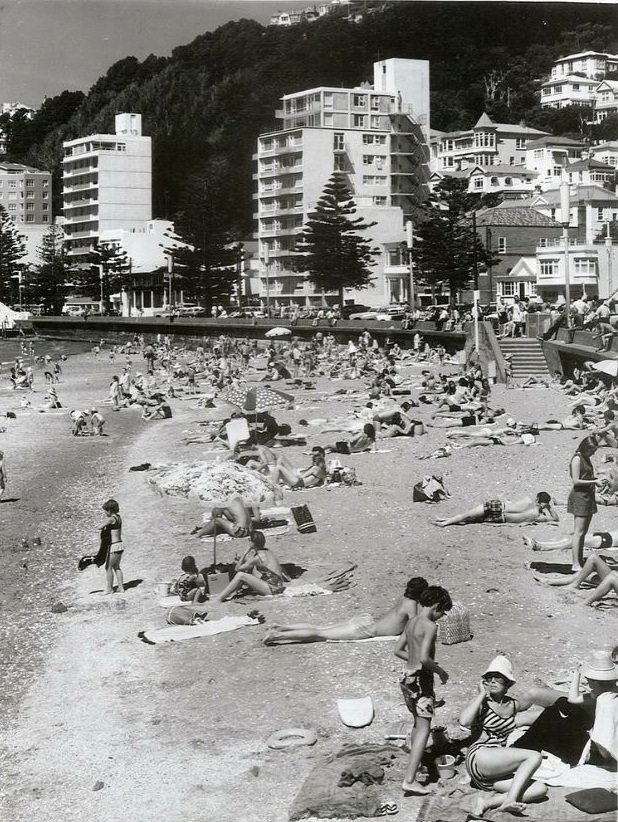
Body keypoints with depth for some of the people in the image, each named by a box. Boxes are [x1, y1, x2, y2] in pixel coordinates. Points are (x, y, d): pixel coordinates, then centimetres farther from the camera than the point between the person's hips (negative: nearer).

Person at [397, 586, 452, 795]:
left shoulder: (411, 622, 10)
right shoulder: (430, 626, -16)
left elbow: (398, 650, 16)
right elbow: (424, 658, -25)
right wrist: (440, 671, -9)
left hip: (407, 677, 9)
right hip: (421, 679, -9)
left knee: (418, 723, 25)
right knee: (423, 729, -8)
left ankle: (414, 762, 37)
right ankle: (409, 780, -15)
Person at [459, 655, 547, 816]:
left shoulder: (513, 705, 16)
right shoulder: (480, 702, 0)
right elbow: (464, 721, -21)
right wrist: (482, 694, -11)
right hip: (479, 757, -7)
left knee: (540, 789, -14)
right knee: (534, 756, -21)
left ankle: (489, 801, -19)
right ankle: (509, 801, -28)